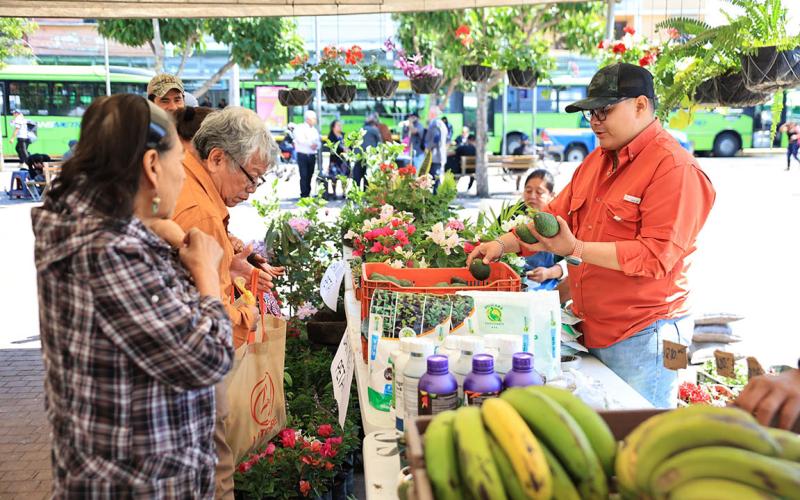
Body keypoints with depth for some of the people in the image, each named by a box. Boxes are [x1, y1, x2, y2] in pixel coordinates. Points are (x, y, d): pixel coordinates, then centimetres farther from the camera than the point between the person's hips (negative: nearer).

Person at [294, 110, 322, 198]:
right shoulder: (299, 128, 0)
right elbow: (300, 140, -14)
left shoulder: (315, 130, 16)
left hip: (312, 156, 5)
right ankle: (304, 195, -7)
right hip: (302, 155, -5)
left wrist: (316, 145, -11)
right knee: (304, 176, -9)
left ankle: (308, 194, 12)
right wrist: (311, 144, -15)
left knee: (309, 176, 5)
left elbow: (319, 142, 11)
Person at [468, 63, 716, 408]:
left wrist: (577, 249, -24)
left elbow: (656, 255, -21)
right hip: (593, 332, 8)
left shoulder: (674, 168, -14)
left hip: (641, 338, -8)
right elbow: (557, 214, 17)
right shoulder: (597, 160, 14)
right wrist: (504, 244, 4)